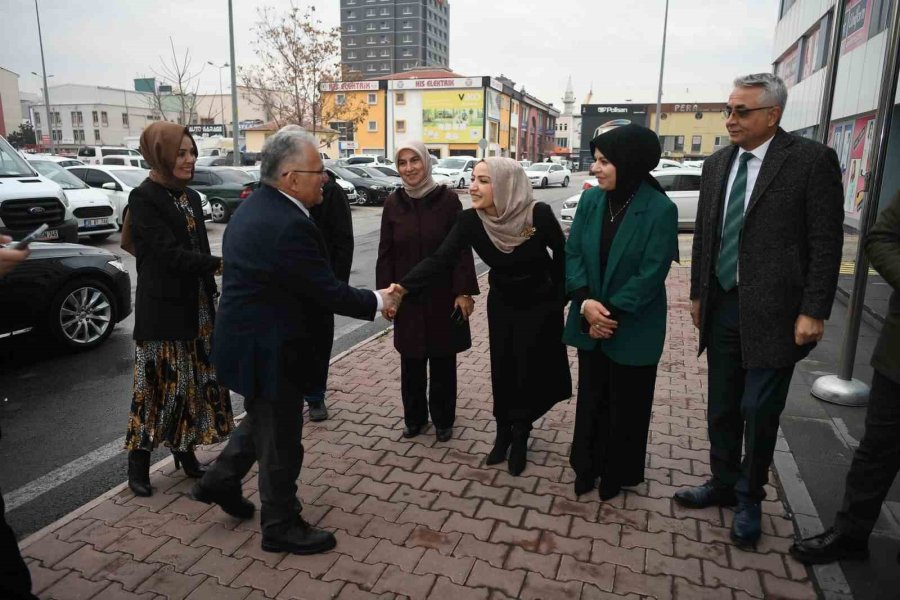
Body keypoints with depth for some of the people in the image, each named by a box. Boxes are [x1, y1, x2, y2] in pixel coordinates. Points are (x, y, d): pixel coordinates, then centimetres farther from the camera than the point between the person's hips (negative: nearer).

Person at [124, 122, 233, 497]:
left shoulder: (191, 197, 11)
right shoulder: (144, 198, -11)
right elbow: (168, 252, -20)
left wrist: (210, 296, 12)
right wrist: (218, 264, -26)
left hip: (196, 305, 7)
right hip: (162, 307, -7)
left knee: (194, 381, 11)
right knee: (158, 383, 1)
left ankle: (185, 451, 24)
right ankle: (139, 461, 17)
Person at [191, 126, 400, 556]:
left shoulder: (253, 209, 6)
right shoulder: (289, 225, -27)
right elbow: (327, 292, -23)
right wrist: (377, 301, -9)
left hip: (249, 338, 10)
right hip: (269, 349, -10)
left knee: (262, 420, 29)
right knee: (281, 442, 7)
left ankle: (221, 481, 43)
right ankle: (282, 527, 25)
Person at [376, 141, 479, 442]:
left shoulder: (447, 198, -8)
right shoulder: (393, 203, 1)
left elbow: (462, 248, -8)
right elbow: (385, 252, 3)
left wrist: (464, 291, -13)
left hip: (442, 295, -2)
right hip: (407, 296, 3)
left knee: (442, 360, 9)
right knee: (411, 361, 11)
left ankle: (443, 419, 26)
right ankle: (414, 417, 30)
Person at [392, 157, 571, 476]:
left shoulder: (539, 215, -27)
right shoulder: (470, 221, -21)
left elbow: (562, 254, -12)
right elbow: (440, 260, -29)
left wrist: (560, 300, -4)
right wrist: (401, 288, -42)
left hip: (540, 305, -2)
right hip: (502, 304, 2)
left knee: (530, 372, 4)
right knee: (503, 371, 8)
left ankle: (519, 436, 26)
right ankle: (504, 432, 29)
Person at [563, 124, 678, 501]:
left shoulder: (660, 210, -17)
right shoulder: (590, 200, -3)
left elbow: (651, 275, -19)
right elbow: (572, 254, -4)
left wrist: (610, 313, -18)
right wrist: (585, 302, -19)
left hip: (633, 329, -4)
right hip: (590, 322, 5)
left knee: (626, 404, 13)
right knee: (591, 396, 18)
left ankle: (619, 473, 34)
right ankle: (588, 466, 37)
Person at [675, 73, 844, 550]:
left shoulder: (812, 160, -9)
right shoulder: (717, 164, 8)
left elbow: (826, 242, -10)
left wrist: (814, 311, -13)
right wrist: (698, 294, 13)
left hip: (772, 312, -5)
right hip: (722, 308, 5)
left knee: (759, 411, 4)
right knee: (722, 408, 15)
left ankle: (749, 499, 26)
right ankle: (723, 484, 35)